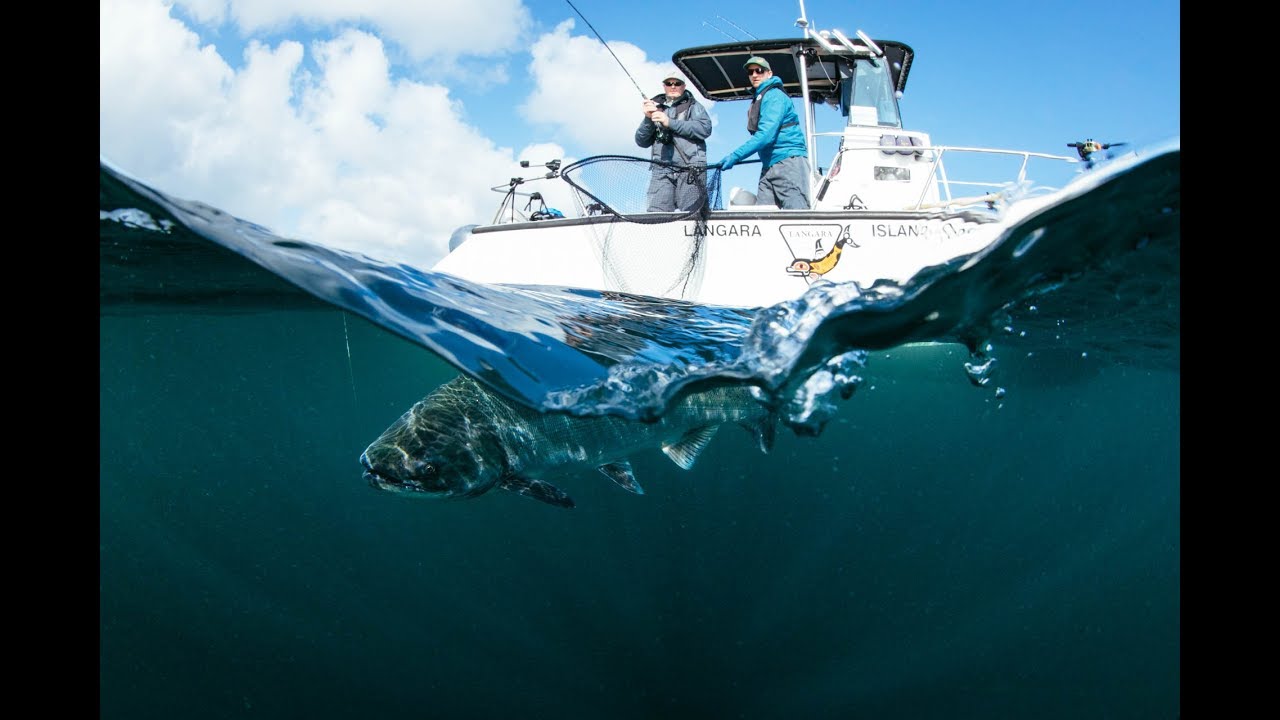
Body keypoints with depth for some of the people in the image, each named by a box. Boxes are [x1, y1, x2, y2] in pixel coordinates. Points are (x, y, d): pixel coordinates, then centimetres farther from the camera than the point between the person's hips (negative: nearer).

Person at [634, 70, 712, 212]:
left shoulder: (693, 106, 17)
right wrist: (648, 119, 1)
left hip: (690, 169, -3)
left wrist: (670, 122, -7)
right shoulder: (656, 108, 25)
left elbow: (705, 128, -4)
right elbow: (641, 141, 19)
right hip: (662, 170, 3)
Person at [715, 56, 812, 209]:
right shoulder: (758, 100, 21)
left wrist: (735, 156, -19)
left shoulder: (774, 96, -7)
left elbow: (766, 134, -18)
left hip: (788, 161, -9)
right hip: (769, 166, 9)